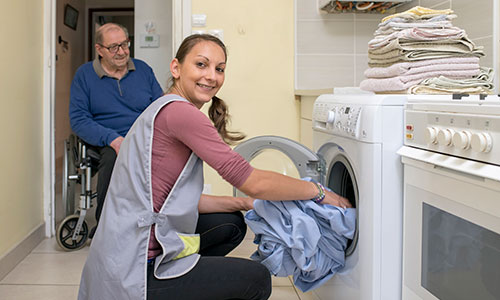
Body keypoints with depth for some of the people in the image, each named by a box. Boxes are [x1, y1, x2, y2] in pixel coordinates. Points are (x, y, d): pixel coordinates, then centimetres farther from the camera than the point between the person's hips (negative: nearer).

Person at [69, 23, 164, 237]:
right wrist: (113, 139, -18)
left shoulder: (143, 69, 14)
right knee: (113, 157, -37)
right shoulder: (84, 74, 7)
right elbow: (78, 120, -1)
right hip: (107, 143, -2)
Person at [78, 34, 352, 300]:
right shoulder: (178, 111, -18)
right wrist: (319, 192, -7)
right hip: (135, 272, -10)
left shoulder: (163, 111, 14)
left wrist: (242, 203, 9)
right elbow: (251, 182, -20)